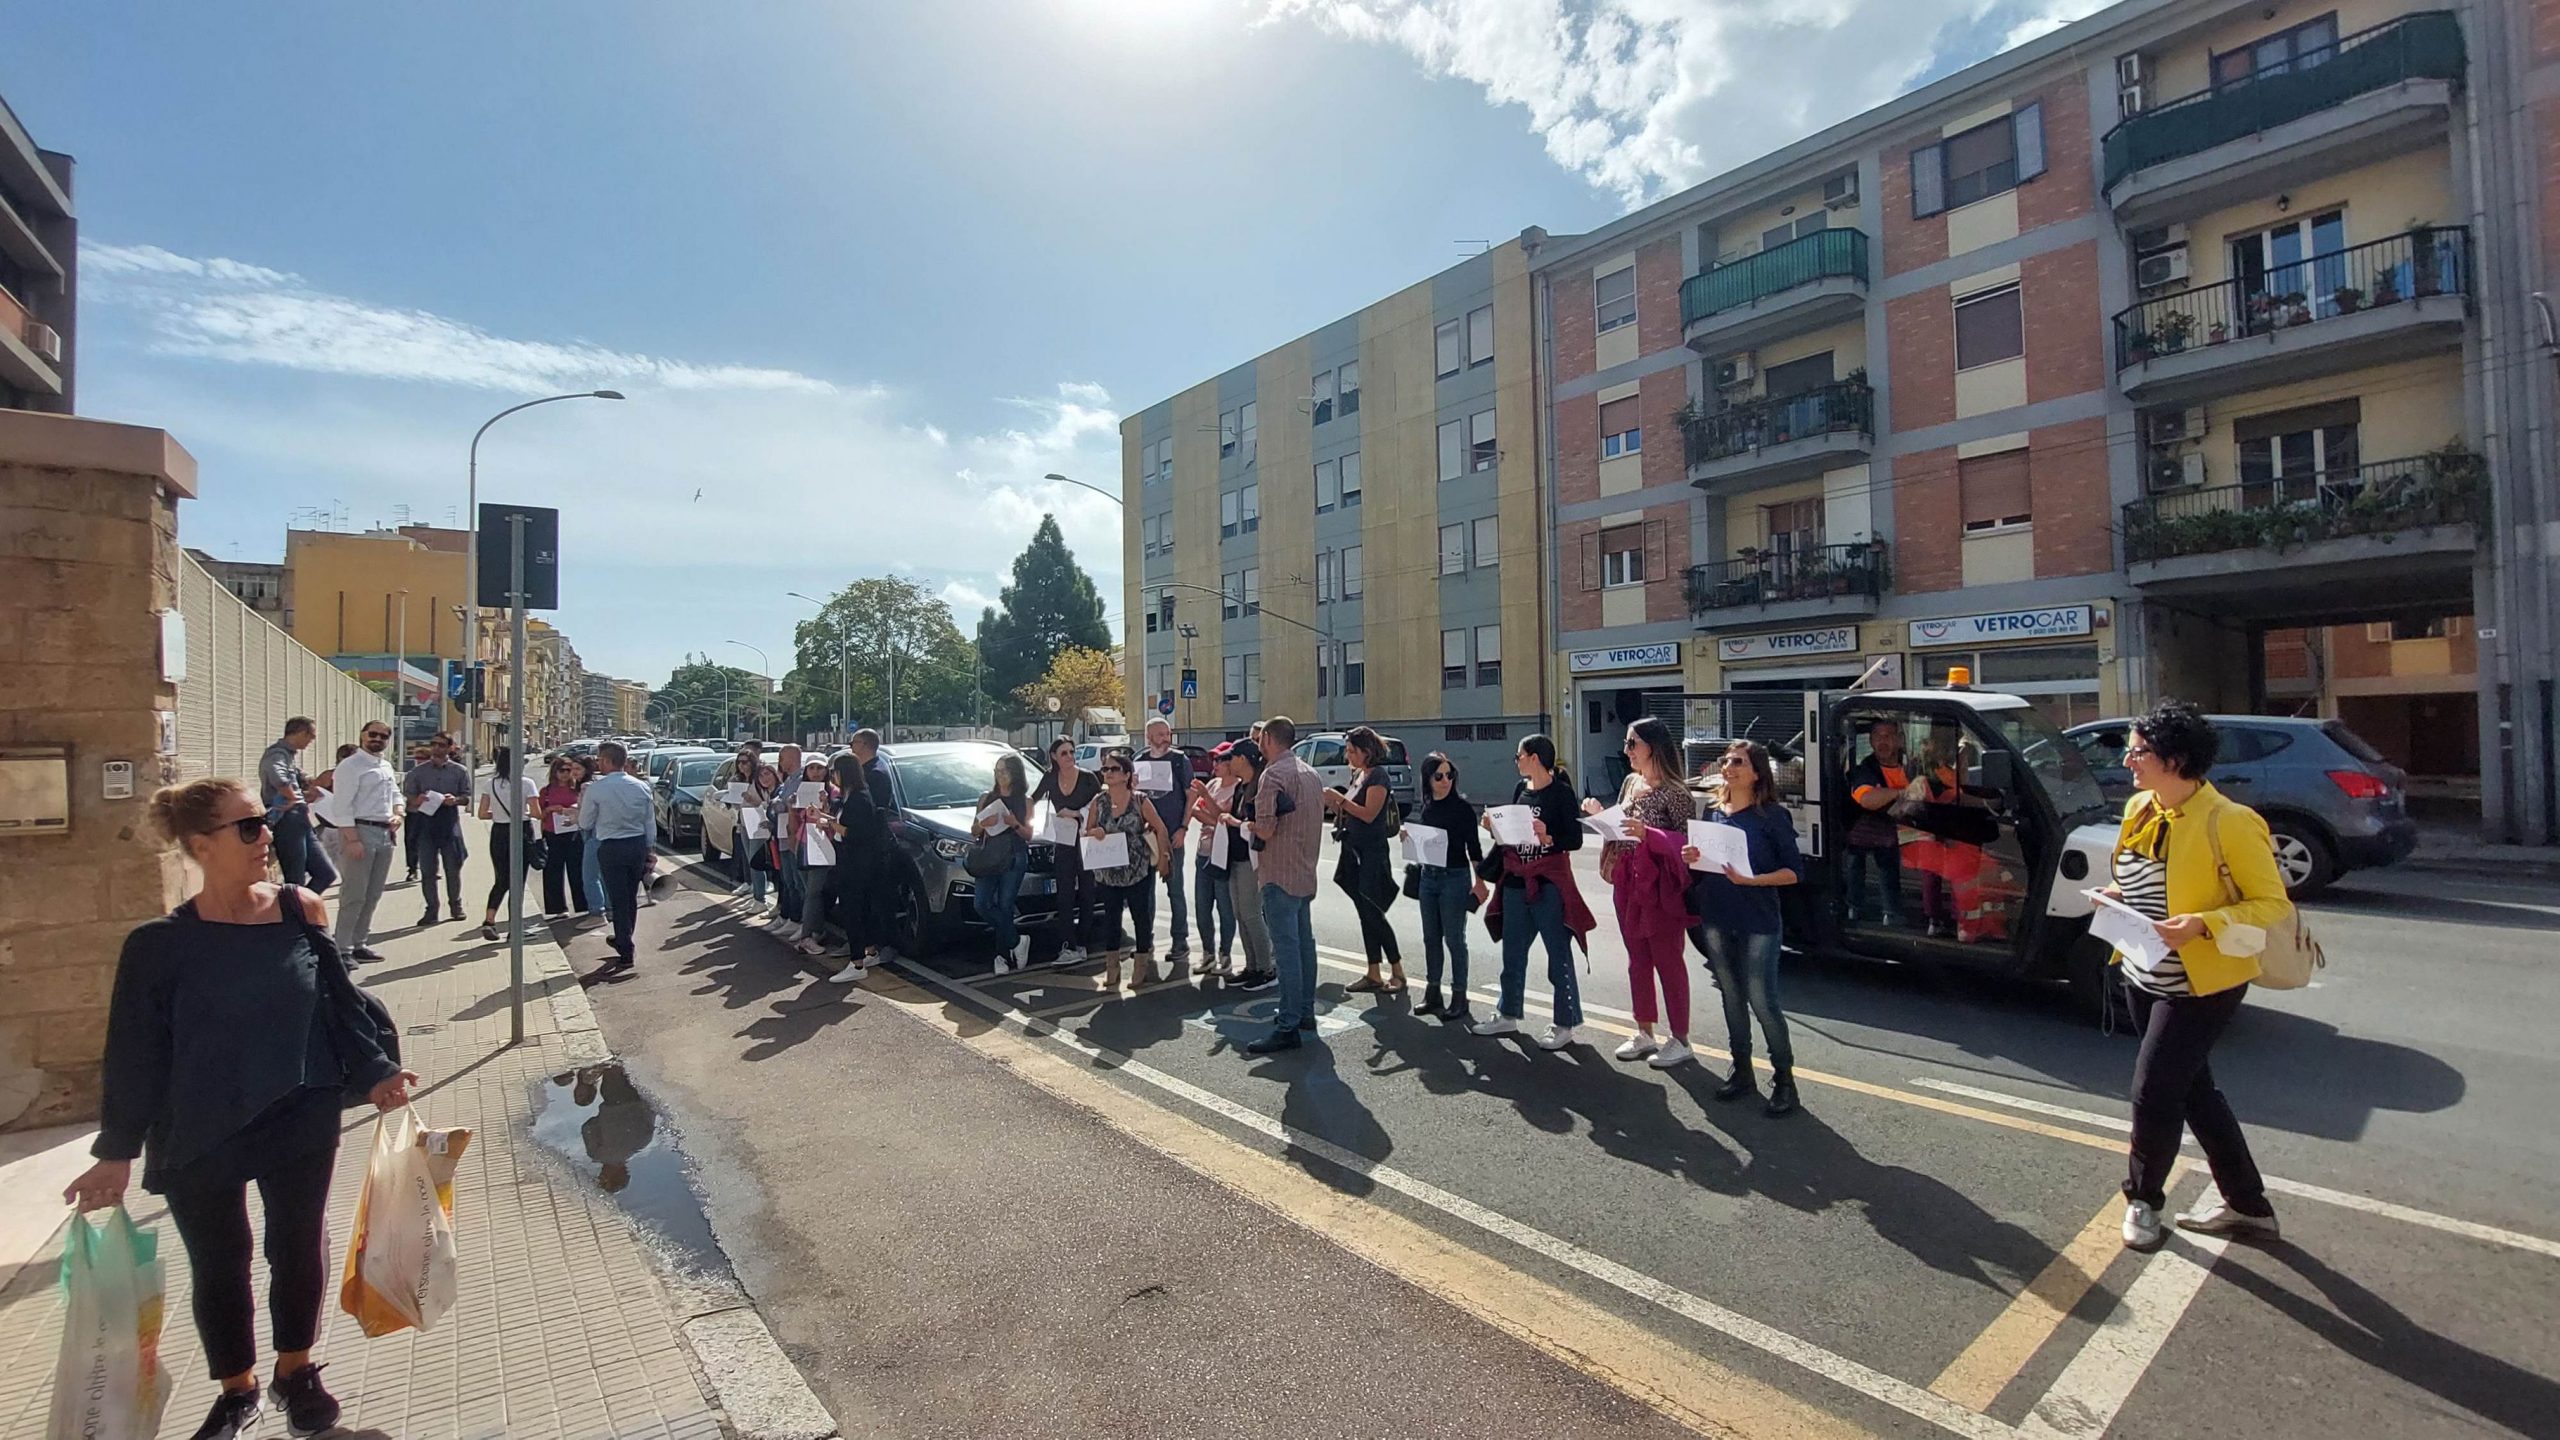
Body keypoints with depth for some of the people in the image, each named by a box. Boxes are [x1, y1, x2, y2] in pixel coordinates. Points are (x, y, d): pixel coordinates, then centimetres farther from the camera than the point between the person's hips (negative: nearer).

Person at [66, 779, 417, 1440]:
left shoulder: (299, 909, -6)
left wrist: (375, 1070, 1)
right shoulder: (161, 943, -11)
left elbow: (339, 999, 2)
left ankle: (295, 1372, 35)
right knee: (219, 1264, 14)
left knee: (300, 1248, 12)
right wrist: (117, 1150, -3)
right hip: (200, 1139, -1)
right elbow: (136, 1052, -4)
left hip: (303, 1121, 1)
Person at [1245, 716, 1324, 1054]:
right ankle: (1305, 1011, 26)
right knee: (1304, 943, 16)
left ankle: (1288, 1027, -4)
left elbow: (1265, 830, -20)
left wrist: (1250, 825, 0)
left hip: (1280, 874, -9)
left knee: (1286, 949, -7)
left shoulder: (1273, 774, -15)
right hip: (1306, 872, 9)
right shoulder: (1311, 774, 13)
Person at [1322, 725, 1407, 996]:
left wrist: (1339, 799, -17)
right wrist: (1332, 803, 1)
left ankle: (1398, 973, 7)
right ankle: (1373, 976, 16)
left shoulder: (1378, 775, -11)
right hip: (1353, 851, 8)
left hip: (1372, 853, -8)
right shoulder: (1357, 775, 14)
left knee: (1374, 913, -5)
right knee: (1365, 914, 10)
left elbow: (1369, 814, -19)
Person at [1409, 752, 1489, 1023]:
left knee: (1454, 938, 0)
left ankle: (1459, 998, 10)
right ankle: (1433, 994, 24)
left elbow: (1473, 846, -8)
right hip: (1429, 876, 6)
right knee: (1431, 937, 13)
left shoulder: (1462, 806, -9)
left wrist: (1479, 881, -12)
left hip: (1455, 877, -6)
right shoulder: (1426, 807, 8)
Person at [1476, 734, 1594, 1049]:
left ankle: (1566, 1024, 13)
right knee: (1512, 952, 16)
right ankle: (1508, 1015, 29)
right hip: (1516, 882, 8)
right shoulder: (1520, 789, 9)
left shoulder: (1560, 792, -11)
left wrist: (1548, 839, -29)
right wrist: (1495, 826, -1)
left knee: (1558, 954, 3)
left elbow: (1575, 839, -14)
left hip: (1549, 884, -8)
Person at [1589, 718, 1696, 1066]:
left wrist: (1648, 834, -27)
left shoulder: (1673, 791, -13)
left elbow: (1687, 841, -15)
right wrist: (1599, 814, 1)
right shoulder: (1630, 783, 10)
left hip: (1660, 885, -8)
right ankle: (1644, 1034, 27)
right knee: (1637, 959, 15)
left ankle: (1680, 1039, 16)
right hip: (1627, 883, 8)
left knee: (1667, 961, 3)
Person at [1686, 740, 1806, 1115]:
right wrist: (1691, 857, -6)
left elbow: (1794, 871, -9)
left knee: (1762, 1000, -4)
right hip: (1717, 920, 5)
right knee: (1731, 997, 13)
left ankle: (1783, 1077, 12)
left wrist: (1750, 880, -22)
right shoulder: (1713, 814, 8)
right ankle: (1741, 1070, 26)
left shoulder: (1772, 816, -8)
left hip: (1758, 922, -5)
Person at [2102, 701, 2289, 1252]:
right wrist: (2117, 895, -2)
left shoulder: (2229, 822, -20)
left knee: (2154, 1093, -2)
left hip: (2202, 983, -8)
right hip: (2146, 976, 8)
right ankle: (2247, 1204, 35)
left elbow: (2273, 903, -15)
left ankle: (2143, 1199, 21)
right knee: (2193, 1089, 18)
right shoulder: (2139, 809, 3)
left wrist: (2202, 925, -28)